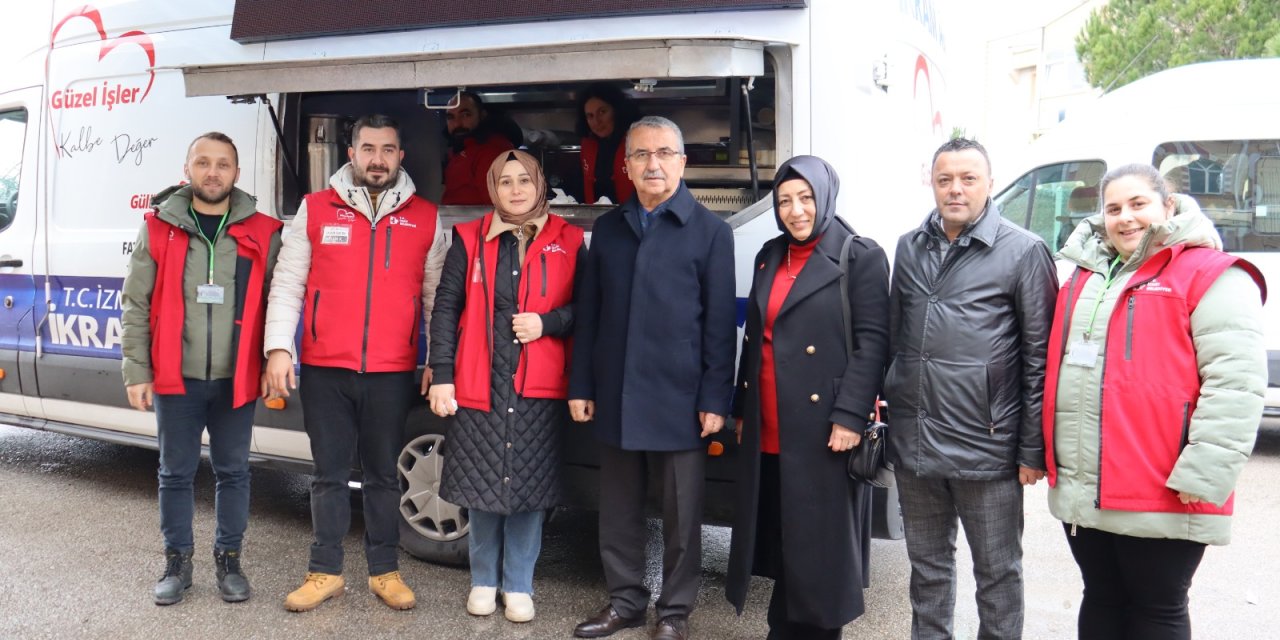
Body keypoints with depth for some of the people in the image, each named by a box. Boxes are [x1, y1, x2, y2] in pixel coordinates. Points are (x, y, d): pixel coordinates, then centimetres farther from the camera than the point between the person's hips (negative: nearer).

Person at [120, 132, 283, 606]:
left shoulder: (262, 233, 1)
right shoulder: (158, 228, 2)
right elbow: (135, 306, 2)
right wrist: (136, 373, -2)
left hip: (237, 381, 0)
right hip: (175, 380, 0)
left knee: (233, 472, 10)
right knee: (176, 474, 10)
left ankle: (228, 559, 25)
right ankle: (177, 561, 25)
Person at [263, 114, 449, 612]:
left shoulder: (426, 218, 5)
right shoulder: (315, 209, 4)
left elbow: (437, 295, 6)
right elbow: (287, 285, 4)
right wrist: (278, 348, -4)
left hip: (393, 373, 0)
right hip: (324, 369, 0)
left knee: (383, 474, 10)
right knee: (330, 474, 10)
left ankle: (384, 571, 23)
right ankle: (326, 572, 22)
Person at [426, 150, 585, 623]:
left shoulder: (567, 241, 5)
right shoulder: (470, 239, 6)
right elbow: (445, 309, 3)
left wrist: (547, 323, -11)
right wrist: (441, 377, -3)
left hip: (539, 389, 0)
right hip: (479, 385, 1)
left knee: (530, 487, 4)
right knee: (482, 484, 8)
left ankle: (518, 586, 21)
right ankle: (484, 581, 26)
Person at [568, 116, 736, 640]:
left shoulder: (710, 232, -1)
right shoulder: (608, 228, 10)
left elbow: (719, 323, -5)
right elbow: (587, 313, 10)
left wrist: (716, 398, -9)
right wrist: (581, 386, 5)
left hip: (678, 399, -3)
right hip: (616, 397, 4)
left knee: (680, 513, 7)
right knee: (618, 510, 13)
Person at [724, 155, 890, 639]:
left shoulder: (861, 257, -4)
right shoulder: (769, 257, 14)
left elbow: (872, 342, -11)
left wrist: (850, 416, -18)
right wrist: (742, 410, 15)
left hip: (824, 427, -6)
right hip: (769, 430, 6)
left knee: (823, 541, 3)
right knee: (780, 537, 13)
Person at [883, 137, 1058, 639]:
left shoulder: (1024, 252, -5)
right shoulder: (910, 248, 9)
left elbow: (1039, 357, -6)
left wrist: (1033, 449, -7)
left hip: (986, 448, -4)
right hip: (913, 447, 5)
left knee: (997, 573, 11)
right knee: (928, 565, 18)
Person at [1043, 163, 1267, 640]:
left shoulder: (1211, 275, -8)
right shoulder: (1084, 275, 13)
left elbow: (1235, 382, -15)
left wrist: (1203, 474, -20)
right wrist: (1049, 454, 19)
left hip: (1162, 498, -6)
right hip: (1080, 492, 6)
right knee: (1100, 600, 19)